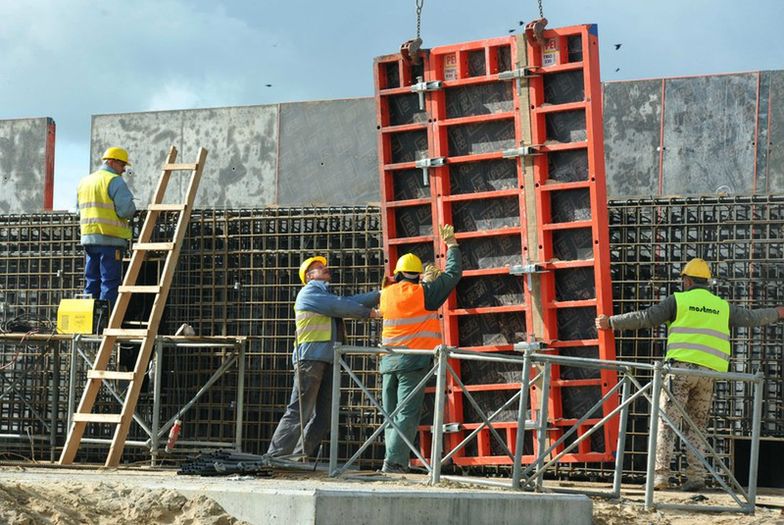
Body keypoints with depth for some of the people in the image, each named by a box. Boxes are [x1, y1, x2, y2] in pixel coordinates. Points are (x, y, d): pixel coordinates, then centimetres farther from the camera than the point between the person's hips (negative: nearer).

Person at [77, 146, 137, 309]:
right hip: (110, 239, -7)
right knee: (110, 282, -5)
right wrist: (131, 209, 5)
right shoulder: (115, 181, -9)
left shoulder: (84, 182, 18)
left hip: (88, 236, 7)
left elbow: (80, 209, 21)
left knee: (92, 281, 12)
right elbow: (126, 210, -16)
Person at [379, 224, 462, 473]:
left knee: (391, 414, 11)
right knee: (407, 414, -7)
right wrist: (451, 245, 17)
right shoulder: (424, 293, -5)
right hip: (414, 361, -5)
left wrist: (424, 282, 38)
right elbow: (452, 274, 4)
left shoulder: (387, 294, 7)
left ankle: (393, 460, 9)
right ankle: (394, 461, -16)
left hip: (389, 362, 5)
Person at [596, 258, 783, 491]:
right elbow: (751, 318, 28)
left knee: (667, 421, -3)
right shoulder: (722, 307, 17)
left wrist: (612, 322, 6)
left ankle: (660, 475, -10)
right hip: (708, 373, 4)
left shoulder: (679, 300, 4)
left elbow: (645, 318, 0)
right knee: (698, 425, 11)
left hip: (682, 366, -4)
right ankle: (696, 476, 2)